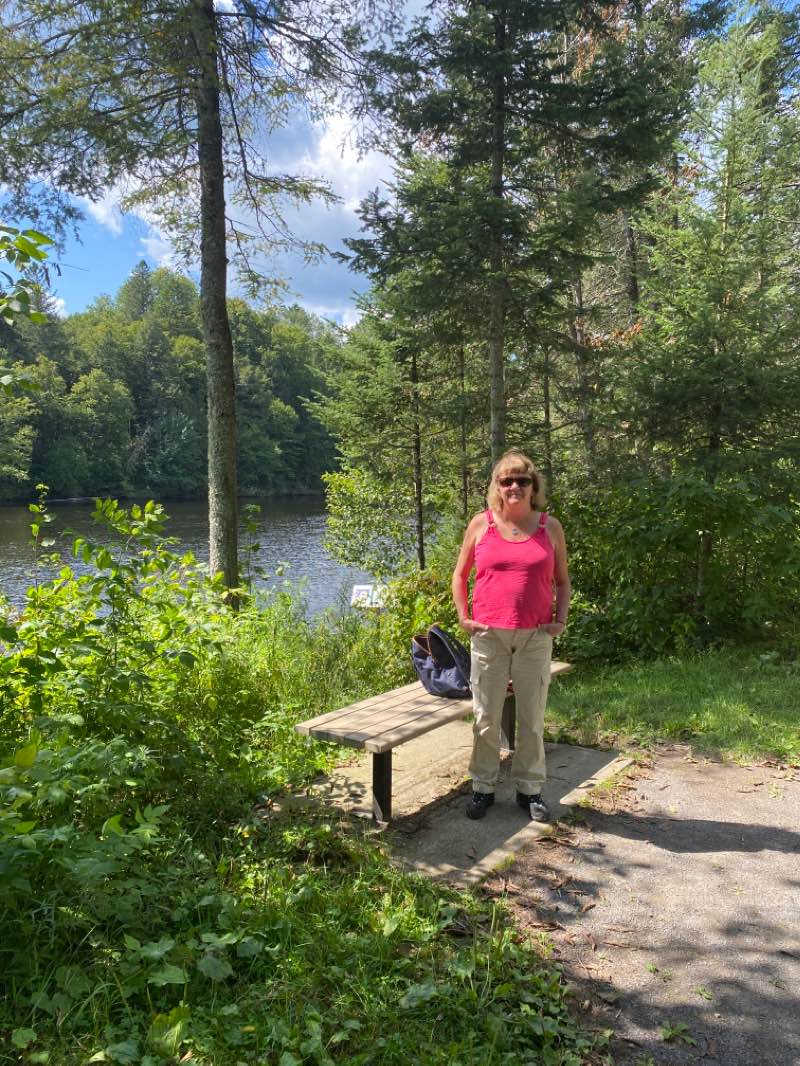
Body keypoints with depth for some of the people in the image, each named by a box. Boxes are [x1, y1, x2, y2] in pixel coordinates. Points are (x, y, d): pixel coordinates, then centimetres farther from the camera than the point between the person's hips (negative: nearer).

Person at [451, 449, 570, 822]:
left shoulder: (550, 526, 4)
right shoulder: (481, 524, 1)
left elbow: (562, 580, 12)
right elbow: (460, 575, 9)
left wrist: (560, 619, 1)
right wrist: (464, 617, 1)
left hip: (536, 637, 1)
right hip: (488, 636, -1)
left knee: (532, 717, 10)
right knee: (486, 717, 7)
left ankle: (529, 788, 25)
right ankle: (483, 787, 22)